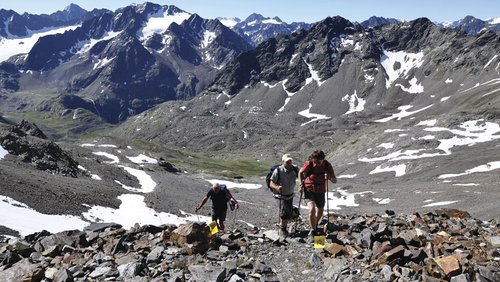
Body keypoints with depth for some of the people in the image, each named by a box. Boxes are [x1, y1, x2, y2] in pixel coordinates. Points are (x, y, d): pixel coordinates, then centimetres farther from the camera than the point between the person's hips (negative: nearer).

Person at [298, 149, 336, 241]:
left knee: (320, 212, 16)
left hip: (320, 191, 3)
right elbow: (300, 172, 0)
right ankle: (312, 231, -2)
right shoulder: (309, 164, -20)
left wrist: (329, 177, -36)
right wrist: (301, 185, -9)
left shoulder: (327, 165, -17)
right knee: (312, 209, -21)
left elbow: (335, 181, -15)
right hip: (309, 190, -3)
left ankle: (315, 225, 47)